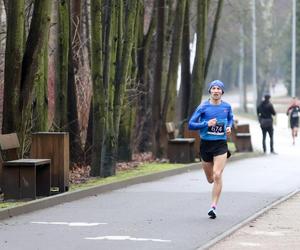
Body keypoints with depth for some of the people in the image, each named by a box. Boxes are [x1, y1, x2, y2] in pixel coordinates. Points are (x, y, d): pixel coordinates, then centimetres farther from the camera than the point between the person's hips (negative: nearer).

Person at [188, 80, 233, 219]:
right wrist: (207, 124, -19)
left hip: (221, 145, -1)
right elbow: (191, 125, -6)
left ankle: (213, 207, -11)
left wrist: (229, 127, 2)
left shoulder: (227, 107, 2)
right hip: (206, 144, 1)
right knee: (210, 179, 11)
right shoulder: (203, 107, -5)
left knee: (217, 176, -16)